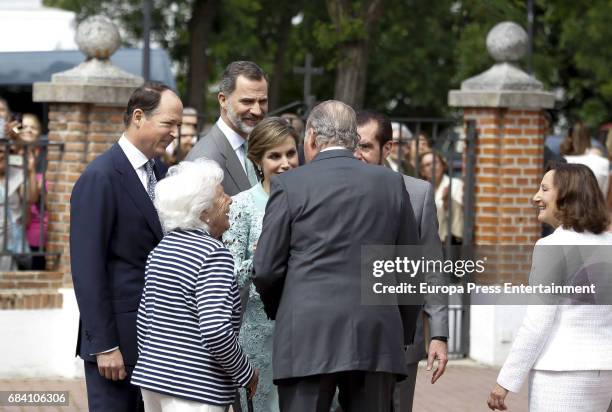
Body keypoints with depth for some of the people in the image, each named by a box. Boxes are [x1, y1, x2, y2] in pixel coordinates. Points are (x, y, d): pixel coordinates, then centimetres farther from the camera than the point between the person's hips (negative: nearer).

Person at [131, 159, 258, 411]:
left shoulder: (162, 249, 10)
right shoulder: (213, 254, -14)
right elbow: (216, 331, -22)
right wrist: (246, 374, -9)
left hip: (152, 377, 8)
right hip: (194, 390, -8)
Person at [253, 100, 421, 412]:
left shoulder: (289, 185, 0)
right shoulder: (391, 183, 8)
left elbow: (265, 269, 0)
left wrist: (277, 312, 20)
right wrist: (404, 334, 20)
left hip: (308, 339, -3)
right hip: (376, 339, 3)